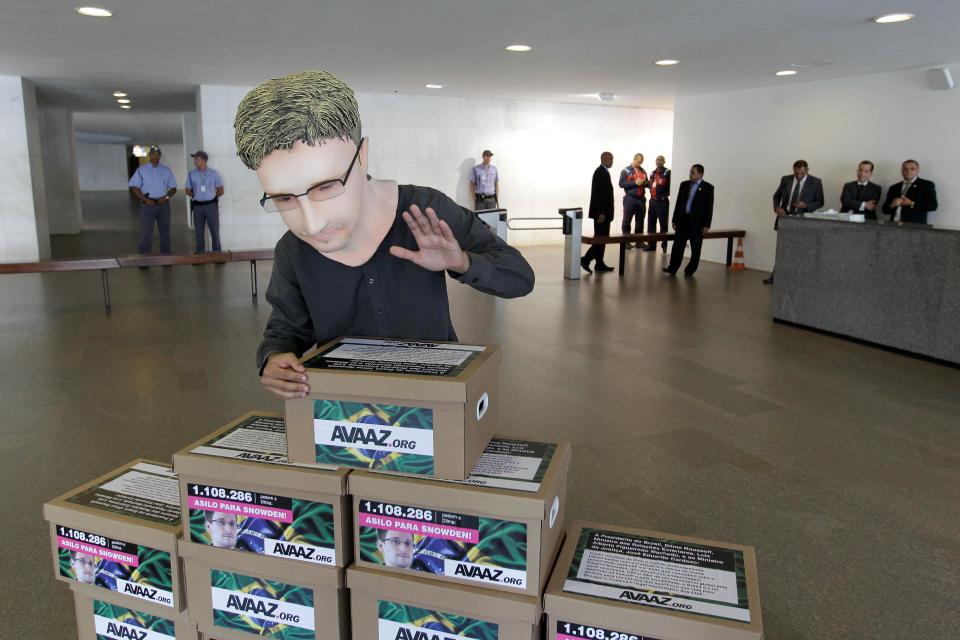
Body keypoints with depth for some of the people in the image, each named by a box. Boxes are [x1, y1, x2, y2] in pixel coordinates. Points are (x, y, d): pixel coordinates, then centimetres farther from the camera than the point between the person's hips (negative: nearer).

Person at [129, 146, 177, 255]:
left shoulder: (166, 170, 9)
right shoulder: (141, 169, 2)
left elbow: (173, 187, 10)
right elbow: (134, 187, -2)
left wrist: (166, 197, -8)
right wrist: (146, 199, -13)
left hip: (163, 204, 3)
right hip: (148, 204, -3)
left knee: (165, 231, 9)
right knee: (146, 232, -6)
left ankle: (166, 254, 18)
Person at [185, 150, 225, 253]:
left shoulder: (213, 173, 2)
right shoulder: (191, 174, 6)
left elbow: (221, 190, 6)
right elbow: (188, 190, 13)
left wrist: (212, 196, 0)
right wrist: (196, 196, 3)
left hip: (211, 205, -2)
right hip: (197, 206, 2)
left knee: (215, 232, 0)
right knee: (199, 232, 6)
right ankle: (200, 255, 13)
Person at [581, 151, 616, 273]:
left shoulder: (603, 172, 16)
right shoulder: (601, 172, -14)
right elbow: (599, 194, -21)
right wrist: (601, 213, -24)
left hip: (602, 212, 10)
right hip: (602, 212, -10)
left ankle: (600, 264, 15)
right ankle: (585, 260, -8)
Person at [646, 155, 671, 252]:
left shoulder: (667, 173, -7)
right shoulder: (653, 173, 15)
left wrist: (665, 196, -14)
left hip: (662, 202, -7)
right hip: (652, 201, 7)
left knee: (663, 224, -6)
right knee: (651, 223, 10)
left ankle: (665, 245, 0)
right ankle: (651, 244, 17)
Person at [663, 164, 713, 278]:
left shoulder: (708, 188, -4)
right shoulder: (684, 184, 8)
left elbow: (709, 207, -5)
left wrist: (706, 225, -10)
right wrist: (675, 220, 9)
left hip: (697, 222, -3)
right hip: (682, 220, 3)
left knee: (695, 249, 4)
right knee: (677, 246, 2)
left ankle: (690, 271, 14)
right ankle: (672, 269, 6)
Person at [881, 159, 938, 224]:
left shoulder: (927, 185, 7)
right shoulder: (894, 188, 15)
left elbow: (933, 206, -2)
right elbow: (885, 210, 14)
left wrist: (912, 204, -10)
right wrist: (892, 205, -6)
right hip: (894, 224, 3)